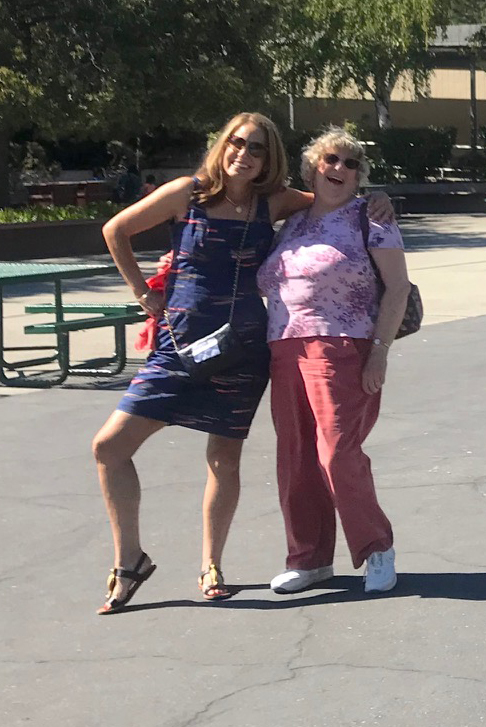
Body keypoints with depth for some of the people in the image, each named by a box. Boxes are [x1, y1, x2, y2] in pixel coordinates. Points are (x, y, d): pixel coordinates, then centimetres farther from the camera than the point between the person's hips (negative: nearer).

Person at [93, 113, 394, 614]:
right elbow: (115, 230, 6)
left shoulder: (273, 203, 0)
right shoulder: (187, 194, -4)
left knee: (225, 459, 7)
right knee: (110, 445, -8)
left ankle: (211, 568, 24)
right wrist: (143, 291, 4)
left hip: (242, 350, 1)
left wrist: (371, 204, -4)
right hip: (179, 345, -1)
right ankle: (129, 561, 7)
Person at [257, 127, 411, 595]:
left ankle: (376, 549, 7)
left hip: (342, 353, -6)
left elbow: (397, 287, -3)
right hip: (285, 354, 6)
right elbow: (267, 283, 31)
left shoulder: (369, 219, 2)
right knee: (295, 460, 6)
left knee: (339, 455, -11)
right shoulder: (291, 226, 20)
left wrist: (380, 350, -12)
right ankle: (309, 557, 18)